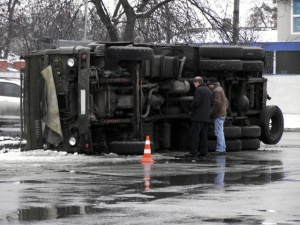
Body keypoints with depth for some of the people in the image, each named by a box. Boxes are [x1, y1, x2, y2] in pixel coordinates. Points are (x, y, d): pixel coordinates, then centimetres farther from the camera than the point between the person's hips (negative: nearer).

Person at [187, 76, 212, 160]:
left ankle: (194, 153, -12)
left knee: (195, 135, -7)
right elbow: (211, 103, 19)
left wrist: (191, 108, -1)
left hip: (198, 116, -8)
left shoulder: (199, 90, -11)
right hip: (206, 117, 8)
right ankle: (203, 153, 9)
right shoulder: (209, 91, 17)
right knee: (203, 135, 10)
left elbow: (195, 102, -18)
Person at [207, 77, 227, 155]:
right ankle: (223, 149, 16)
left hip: (218, 115, -11)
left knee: (219, 132, -10)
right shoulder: (220, 89, 19)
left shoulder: (216, 91, -14)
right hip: (222, 113, 11)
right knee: (221, 132, 14)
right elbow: (225, 101, 24)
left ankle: (220, 149, -11)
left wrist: (211, 113, -15)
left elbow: (217, 104, -21)